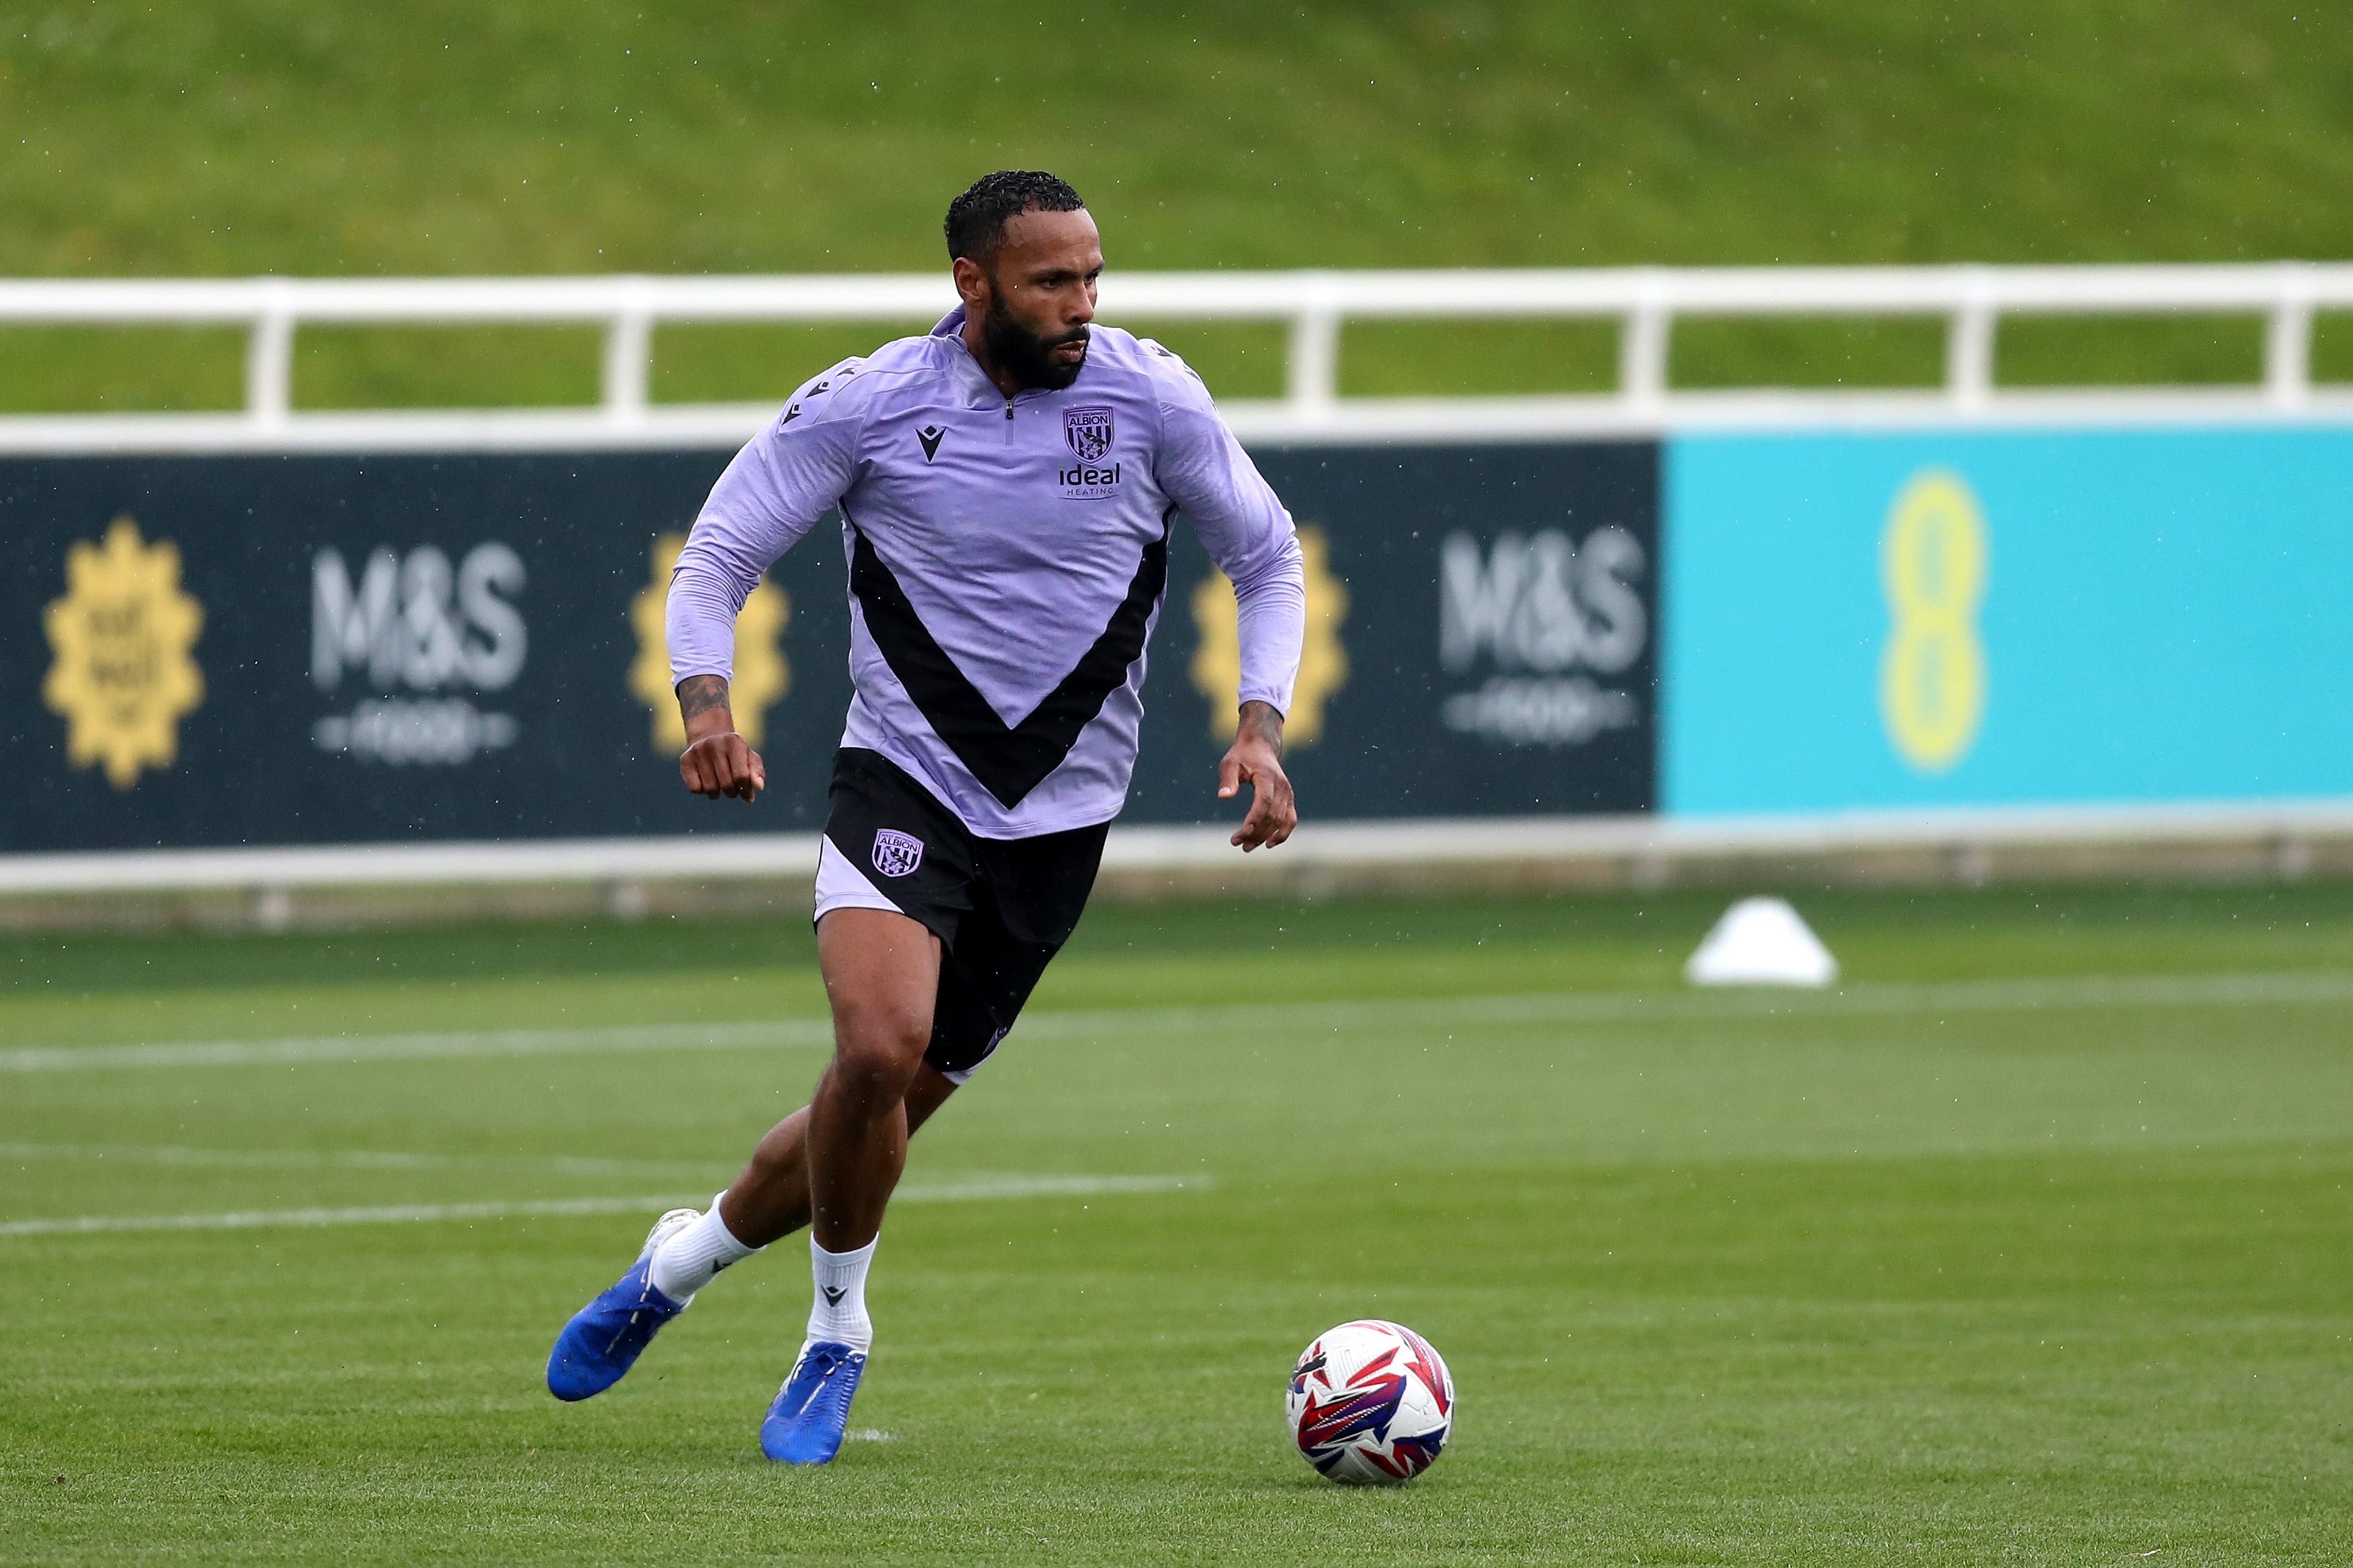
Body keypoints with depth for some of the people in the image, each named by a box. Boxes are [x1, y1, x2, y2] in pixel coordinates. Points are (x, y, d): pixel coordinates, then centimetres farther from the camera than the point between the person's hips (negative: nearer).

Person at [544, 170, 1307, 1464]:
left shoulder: (1152, 400, -5)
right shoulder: (866, 406, -8)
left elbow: (1268, 562, 8)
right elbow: (716, 560, 0)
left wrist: (1259, 728, -7)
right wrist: (706, 709, -19)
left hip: (1061, 814, 2)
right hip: (903, 777, -2)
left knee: (882, 1114, 6)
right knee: (879, 1048, -27)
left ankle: (685, 1259, 35)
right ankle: (836, 1334, -3)